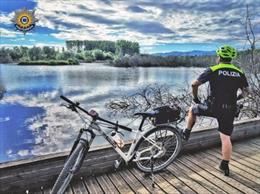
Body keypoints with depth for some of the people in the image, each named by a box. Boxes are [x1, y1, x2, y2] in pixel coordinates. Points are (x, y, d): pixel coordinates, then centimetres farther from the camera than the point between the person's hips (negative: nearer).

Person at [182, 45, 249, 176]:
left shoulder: (212, 70, -4)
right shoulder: (239, 73, 8)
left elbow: (194, 84, -6)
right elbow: (245, 91, 17)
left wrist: (195, 98, 10)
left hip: (213, 107, -3)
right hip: (230, 110, 4)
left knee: (192, 110, 24)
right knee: (226, 138, 10)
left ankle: (186, 133, 30)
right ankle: (225, 166, 19)